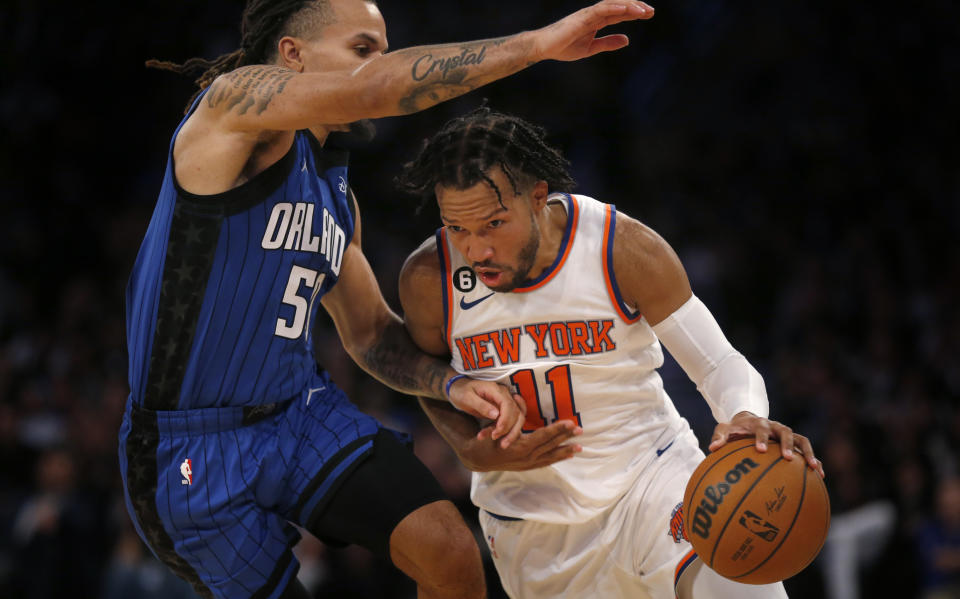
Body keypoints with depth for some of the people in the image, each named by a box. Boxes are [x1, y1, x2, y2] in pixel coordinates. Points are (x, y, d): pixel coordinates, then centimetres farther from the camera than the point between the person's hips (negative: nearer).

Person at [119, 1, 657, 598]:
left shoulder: (336, 193, 12)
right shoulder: (233, 101, -13)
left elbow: (371, 332, 20)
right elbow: (373, 89, -30)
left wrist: (450, 383, -2)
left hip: (302, 410, 7)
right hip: (192, 453, -6)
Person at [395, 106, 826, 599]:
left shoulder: (624, 250, -21)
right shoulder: (429, 279, -16)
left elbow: (721, 365, -13)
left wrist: (745, 419, -38)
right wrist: (476, 454, -16)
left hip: (650, 476, -2)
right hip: (531, 523, 2)